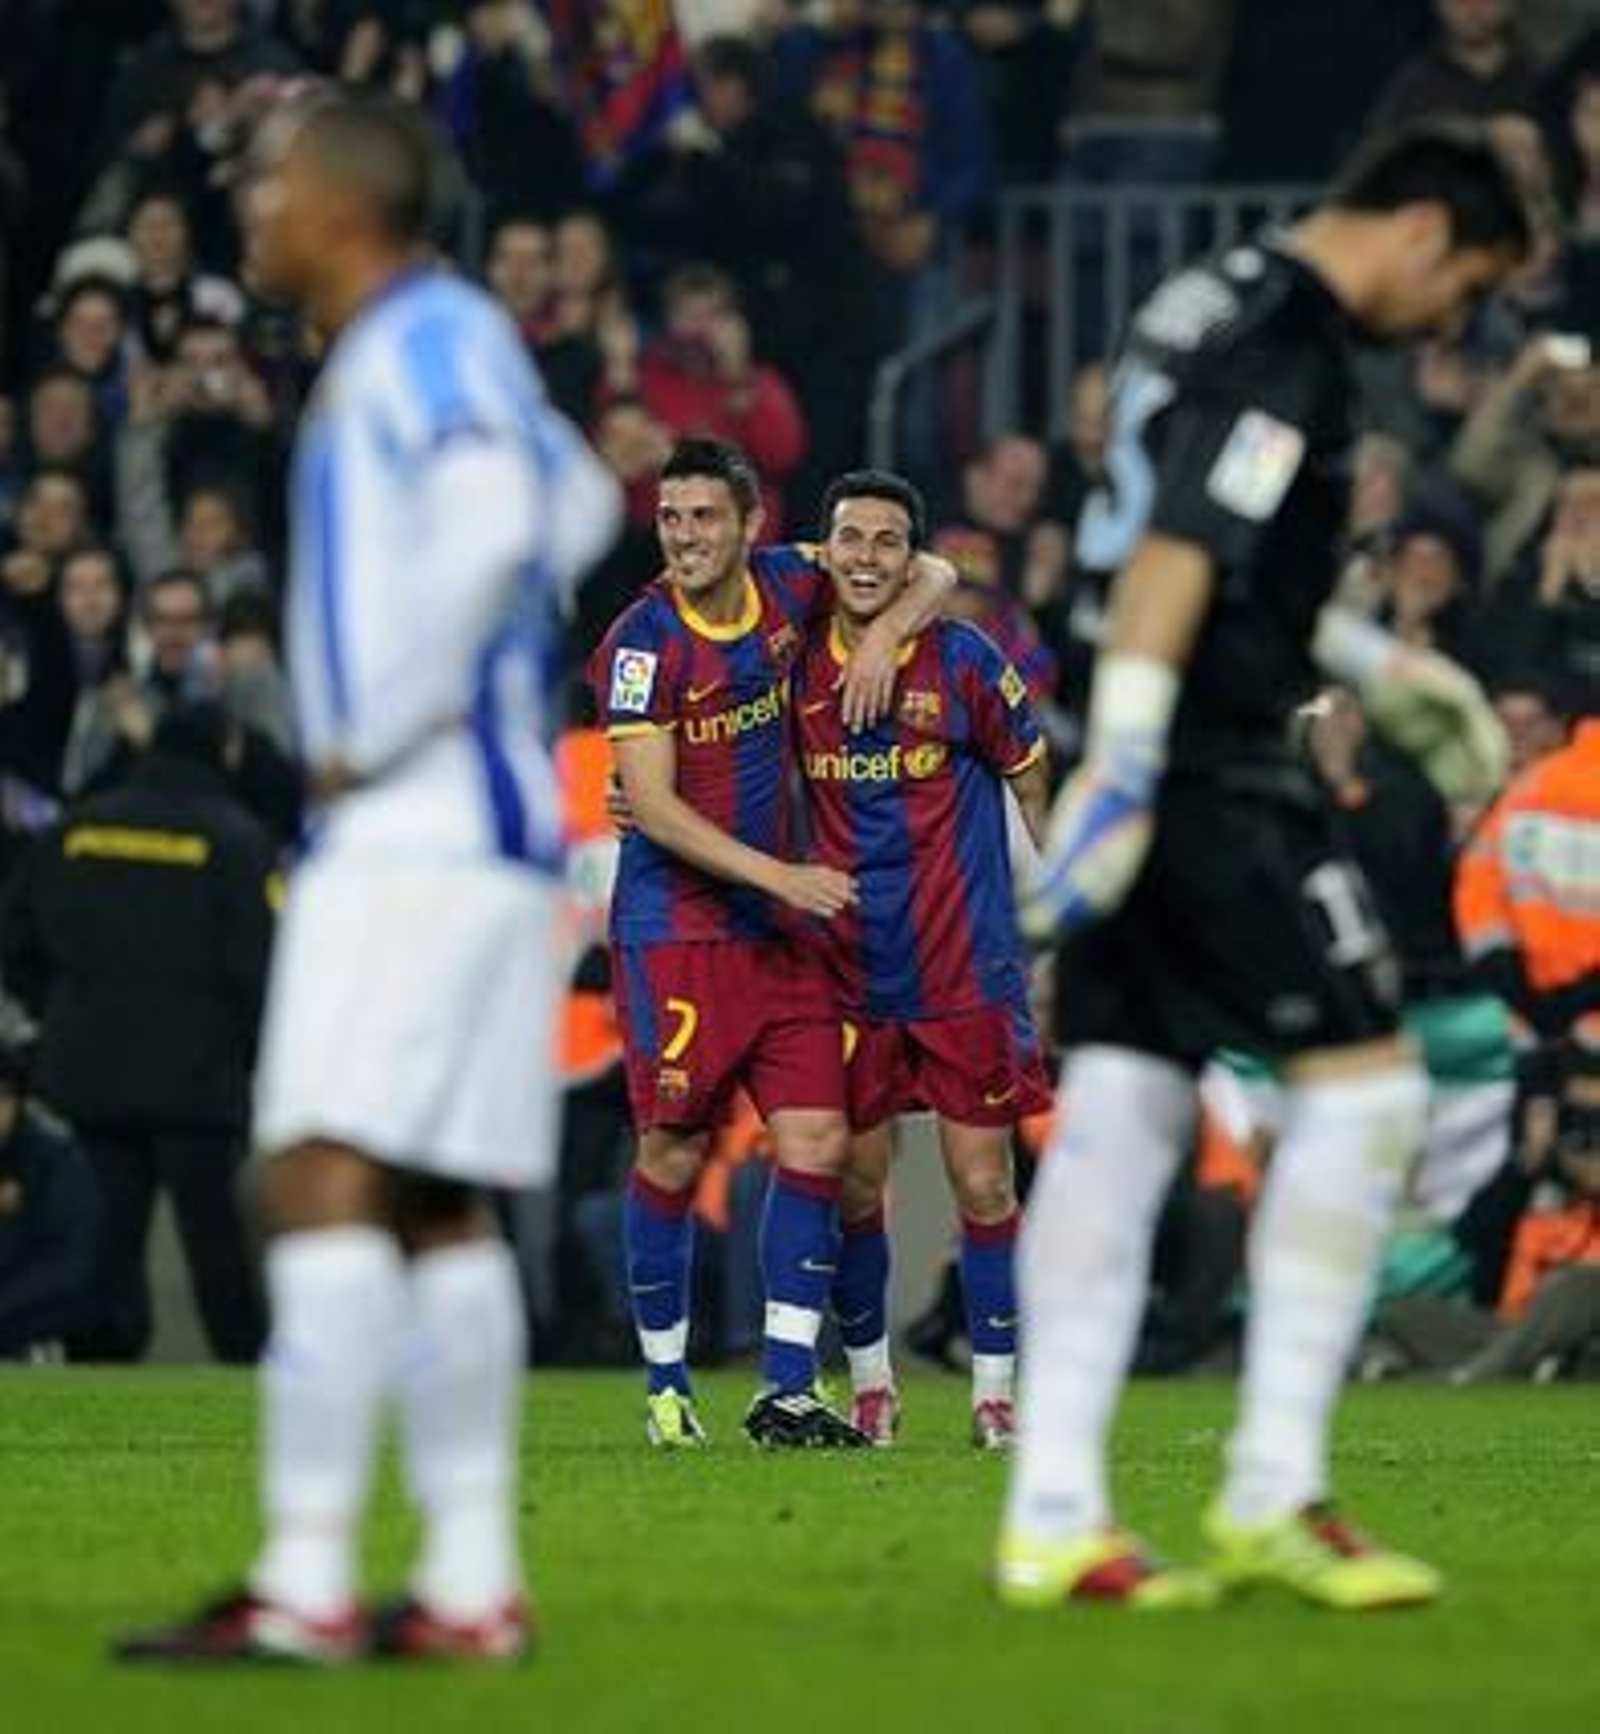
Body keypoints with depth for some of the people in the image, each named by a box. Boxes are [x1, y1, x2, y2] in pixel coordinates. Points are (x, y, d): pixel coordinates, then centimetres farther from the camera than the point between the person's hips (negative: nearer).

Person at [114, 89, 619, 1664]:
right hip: (415, 831, 10)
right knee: (436, 1210, 10)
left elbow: (493, 522, -27)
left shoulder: (431, 337, -10)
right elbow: (573, 501, 31)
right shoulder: (391, 355, 18)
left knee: (325, 1175, -16)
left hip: (425, 827, -10)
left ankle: (307, 1579, -21)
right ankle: (470, 1582, 11)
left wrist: (372, 736, -20)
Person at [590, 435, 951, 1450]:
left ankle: (788, 1392, 0)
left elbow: (932, 577, 16)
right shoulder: (644, 641, -12)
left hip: (780, 926, 5)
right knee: (675, 1151, -5)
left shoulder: (786, 586, 3)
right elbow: (654, 806, -16)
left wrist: (886, 631, -5)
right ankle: (667, 1387, 9)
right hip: (675, 921, -5)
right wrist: (779, 875, -21)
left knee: (816, 1140, -3)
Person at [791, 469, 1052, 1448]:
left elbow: (1037, 785, 3)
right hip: (848, 972, 2)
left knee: (983, 1185, -2)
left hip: (965, 971, -2)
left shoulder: (963, 658, -6)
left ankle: (995, 1390, 7)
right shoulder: (799, 664, 1)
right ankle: (870, 1381, 20)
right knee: (853, 1186, 5)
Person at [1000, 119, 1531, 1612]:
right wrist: (1119, 768, -27)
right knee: (1363, 1079, -5)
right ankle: (1271, 1494, -6)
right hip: (1210, 775, -10)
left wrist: (1381, 669, 36)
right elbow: (1180, 553, -22)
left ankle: (1051, 1517, 3)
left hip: (1152, 777, 10)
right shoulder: (1288, 349, -12)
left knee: (1120, 1112, 6)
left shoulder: (1209, 305, 19)